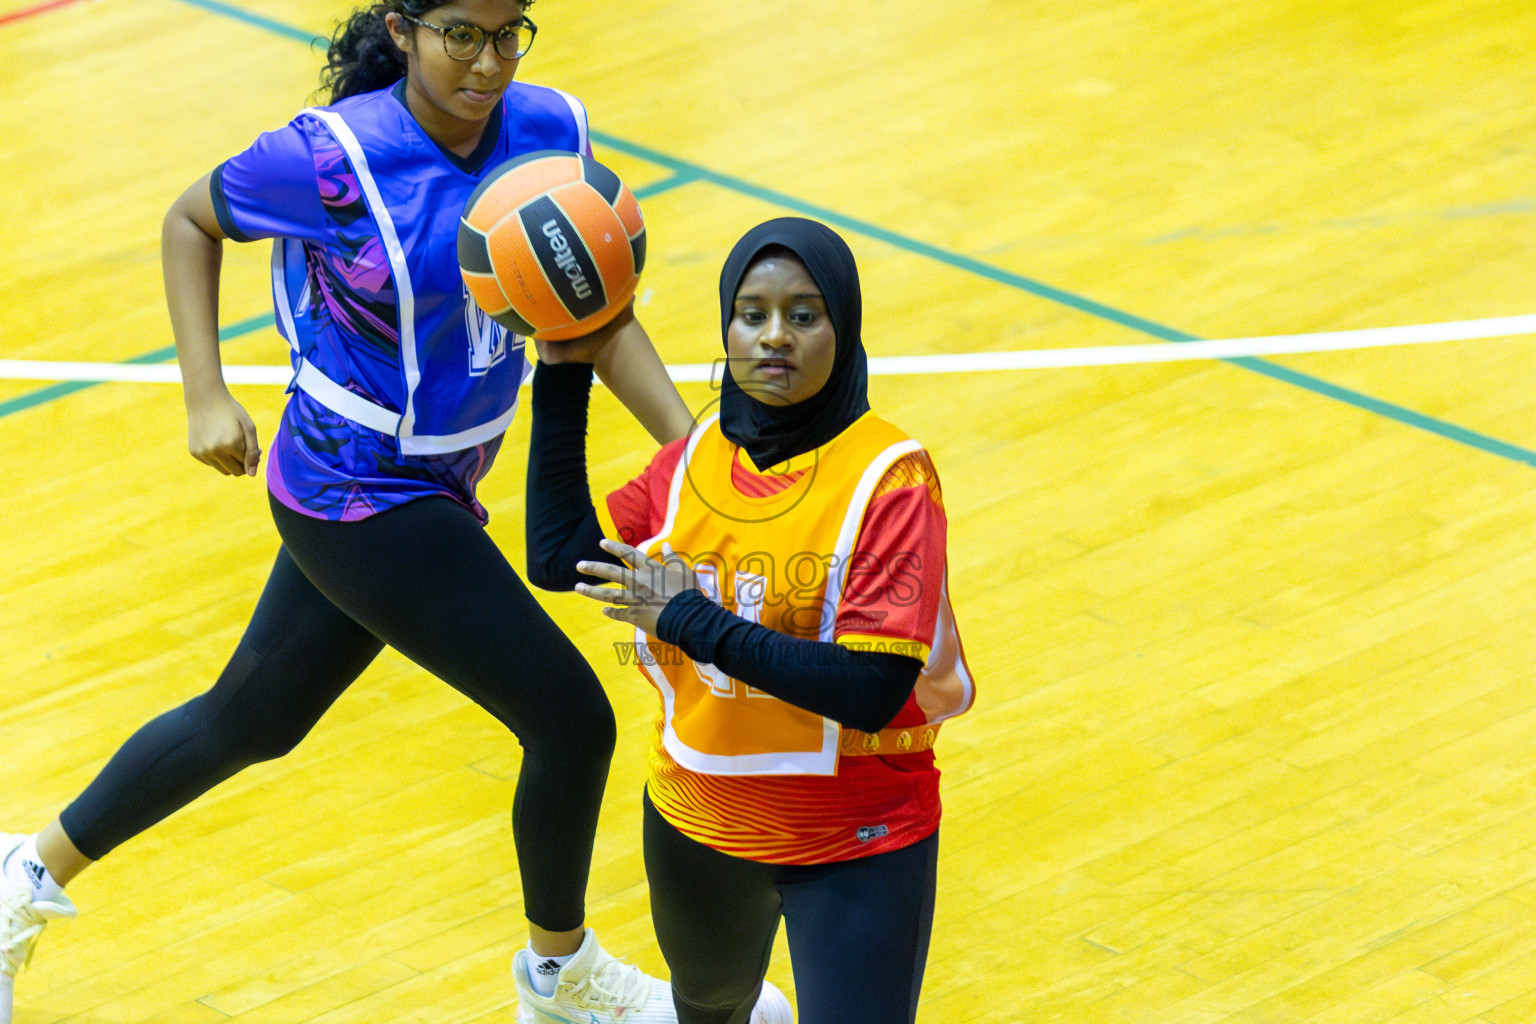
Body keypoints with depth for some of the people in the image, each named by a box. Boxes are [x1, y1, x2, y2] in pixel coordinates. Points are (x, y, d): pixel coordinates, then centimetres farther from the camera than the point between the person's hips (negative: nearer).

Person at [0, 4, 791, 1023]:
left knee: (249, 719, 23)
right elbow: (191, 220, -4)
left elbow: (602, 319, -2)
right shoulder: (333, 159, -21)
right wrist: (206, 396, -10)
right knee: (572, 719, -4)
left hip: (435, 490, 7)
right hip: (361, 498, -7)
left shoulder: (551, 129, -7)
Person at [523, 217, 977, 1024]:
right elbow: (558, 555, -3)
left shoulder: (889, 478, -21)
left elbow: (872, 693, -28)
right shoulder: (698, 456, -3)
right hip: (698, 822, 6)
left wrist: (692, 620, -27)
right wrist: (562, 376, -5)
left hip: (856, 844, -6)